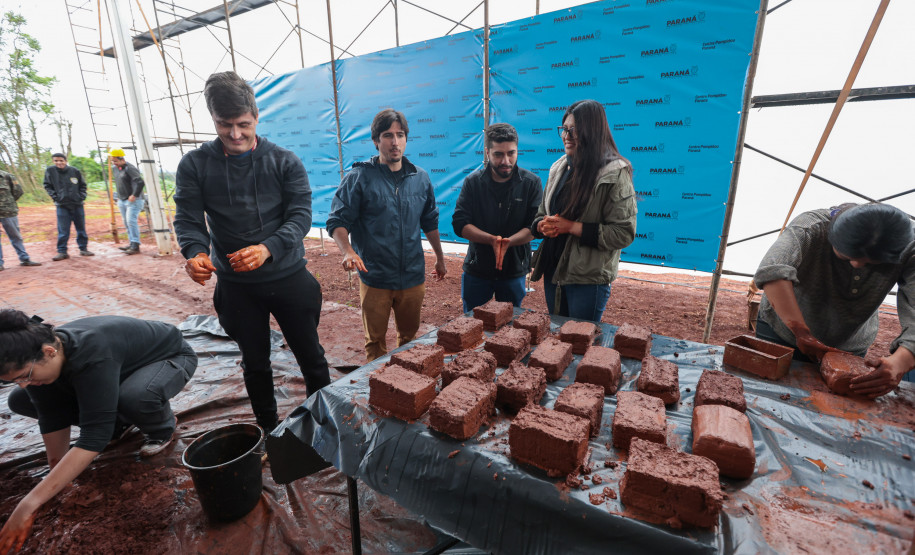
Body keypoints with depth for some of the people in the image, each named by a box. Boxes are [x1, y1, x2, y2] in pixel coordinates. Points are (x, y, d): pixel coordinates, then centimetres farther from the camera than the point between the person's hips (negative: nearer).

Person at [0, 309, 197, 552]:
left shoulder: (92, 356, -40)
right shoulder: (35, 355, -17)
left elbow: (93, 439, -40)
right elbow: (52, 419, -7)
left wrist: (29, 504, -38)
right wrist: (55, 475, -5)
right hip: (124, 365, 7)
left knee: (135, 399, -42)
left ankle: (163, 427, -6)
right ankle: (120, 419, 13)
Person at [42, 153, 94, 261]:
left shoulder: (74, 171, 1)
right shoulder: (50, 171, 0)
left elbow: (83, 185, 11)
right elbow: (47, 186, 8)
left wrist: (82, 196, -1)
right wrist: (55, 197, -4)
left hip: (77, 204, 1)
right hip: (62, 205, -1)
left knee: (81, 228, 8)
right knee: (63, 231, -2)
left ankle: (83, 249, 18)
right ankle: (62, 252, 5)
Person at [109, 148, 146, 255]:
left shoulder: (130, 168, -14)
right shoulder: (116, 168, 14)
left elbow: (141, 182, -25)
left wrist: (134, 195, -22)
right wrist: (119, 197, 21)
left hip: (133, 200, -10)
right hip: (122, 201, 10)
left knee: (131, 220, -15)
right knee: (126, 222, 11)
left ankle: (135, 246, -14)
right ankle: (132, 243, 18)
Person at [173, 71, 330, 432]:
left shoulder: (284, 162, -5)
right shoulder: (195, 165, -2)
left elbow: (300, 215, -13)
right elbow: (188, 220, -4)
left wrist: (268, 248, -30)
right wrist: (194, 253, -26)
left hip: (288, 277, -1)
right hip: (235, 285, 2)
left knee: (310, 355, 11)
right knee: (255, 362, 17)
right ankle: (268, 430, 39)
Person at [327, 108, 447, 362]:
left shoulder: (421, 178, 6)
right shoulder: (359, 177, -6)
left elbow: (429, 222, 16)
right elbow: (337, 221, -8)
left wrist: (440, 257, 21)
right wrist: (348, 251, -27)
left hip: (413, 276, 4)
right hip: (375, 277, -3)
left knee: (410, 337, 19)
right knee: (375, 341, 10)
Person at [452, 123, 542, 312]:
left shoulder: (531, 183, -4)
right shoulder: (473, 182, -4)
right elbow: (460, 224, -11)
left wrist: (508, 241, -27)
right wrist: (492, 239, -25)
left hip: (514, 272, 0)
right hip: (476, 270, 0)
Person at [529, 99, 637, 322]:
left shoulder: (615, 173, -12)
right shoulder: (559, 168, 8)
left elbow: (624, 233, -17)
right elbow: (541, 214, 15)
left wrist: (571, 227, -21)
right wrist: (543, 226, -9)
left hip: (589, 279, -6)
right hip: (553, 270, 6)